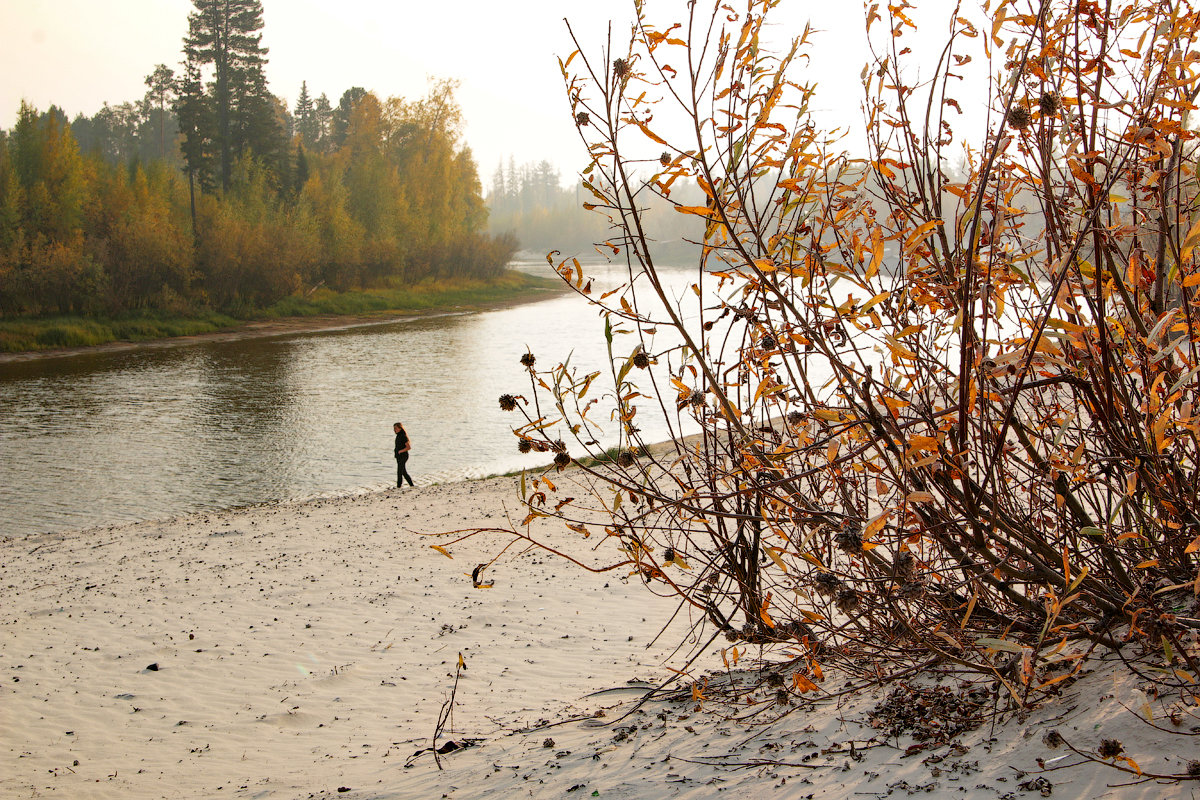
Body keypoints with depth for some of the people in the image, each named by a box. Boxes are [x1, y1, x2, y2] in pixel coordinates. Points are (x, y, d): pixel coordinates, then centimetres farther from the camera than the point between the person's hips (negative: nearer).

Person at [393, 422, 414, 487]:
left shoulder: (403, 436, -16)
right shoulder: (398, 436, 11)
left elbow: (408, 447, -18)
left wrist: (400, 451, -19)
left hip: (403, 456, -10)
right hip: (399, 456, 10)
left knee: (399, 472, -8)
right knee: (404, 472, 13)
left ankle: (399, 486, -4)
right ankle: (411, 485, 20)